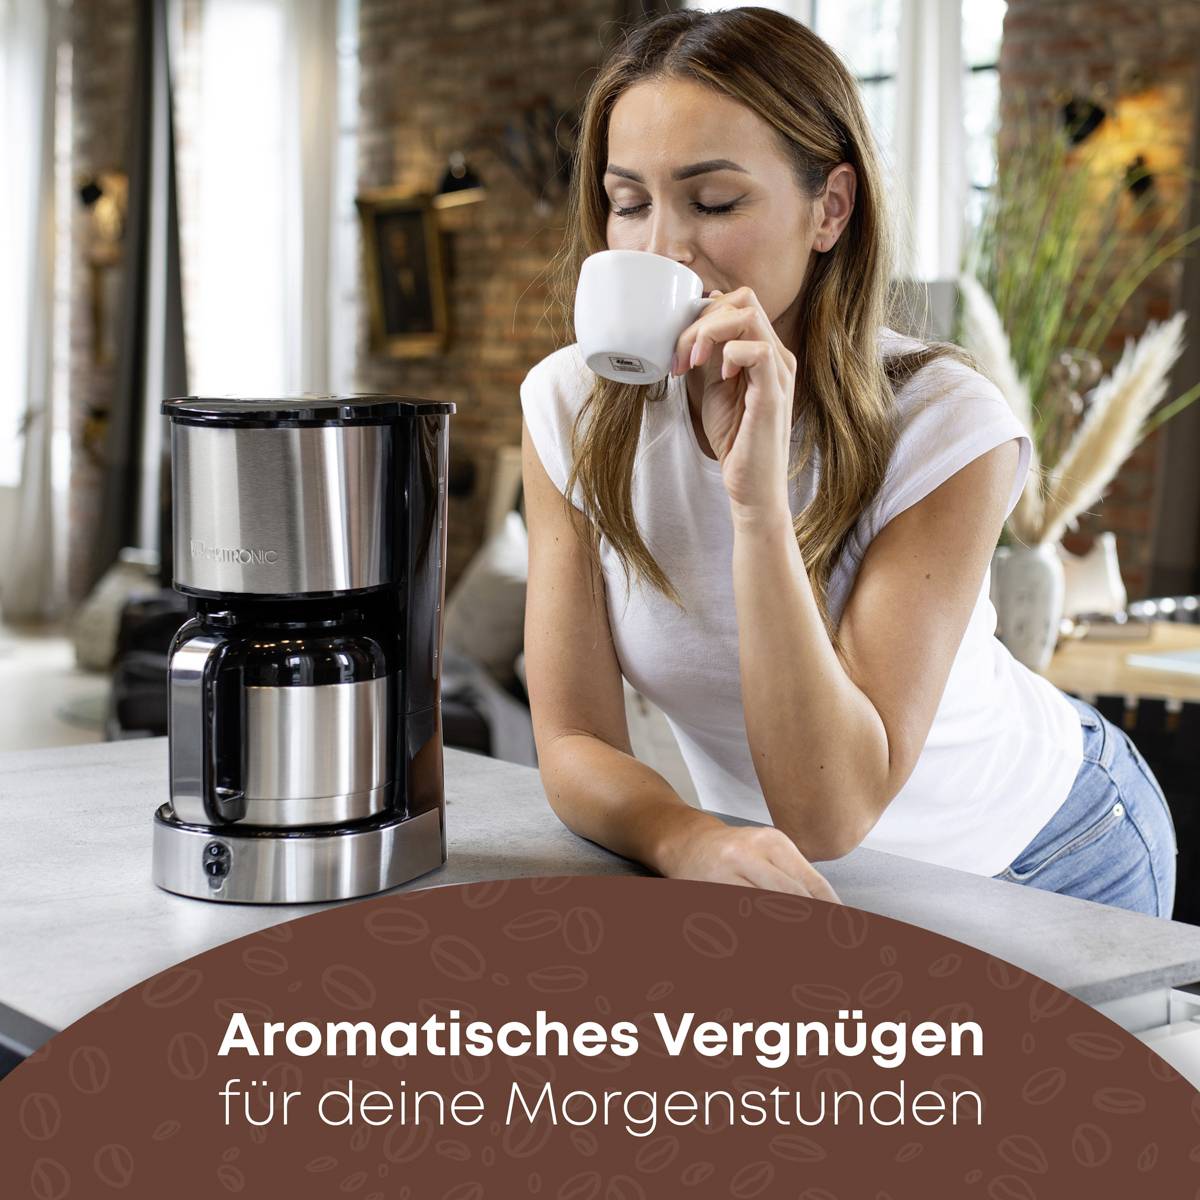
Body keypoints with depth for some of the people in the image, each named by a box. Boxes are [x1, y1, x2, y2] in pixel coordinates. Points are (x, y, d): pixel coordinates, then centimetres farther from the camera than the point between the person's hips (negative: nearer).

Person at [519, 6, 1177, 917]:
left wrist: (759, 495, -40)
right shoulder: (571, 407, -14)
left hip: (1041, 857, -2)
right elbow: (574, 740, -15)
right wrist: (688, 840, -37)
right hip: (788, 881, 3)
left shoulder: (947, 429, -25)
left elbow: (828, 815, -31)